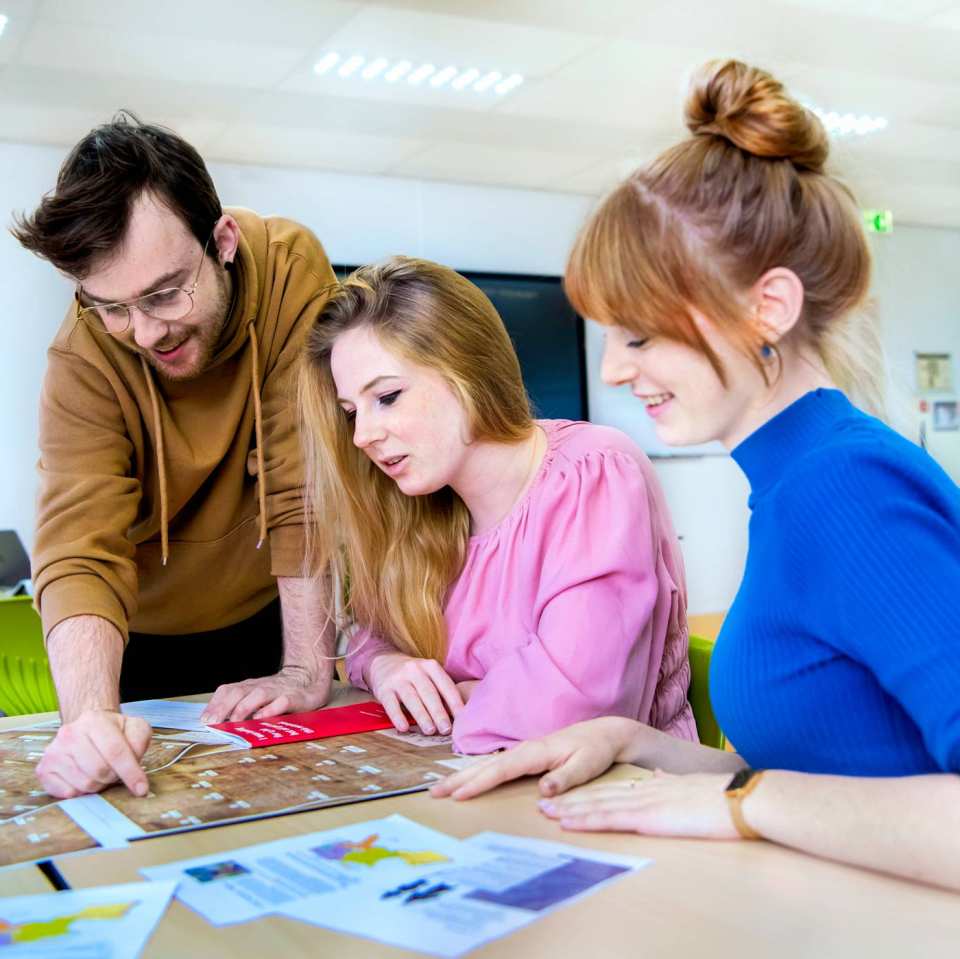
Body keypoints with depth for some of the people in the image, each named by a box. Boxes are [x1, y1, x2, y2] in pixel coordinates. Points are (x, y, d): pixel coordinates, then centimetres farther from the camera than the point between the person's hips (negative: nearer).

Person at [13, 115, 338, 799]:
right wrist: (90, 711, -48)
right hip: (146, 642, 0)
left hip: (271, 615, 0)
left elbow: (307, 487, -26)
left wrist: (308, 670, -27)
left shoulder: (291, 268, -25)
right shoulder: (84, 356, -24)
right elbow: (81, 551, -30)